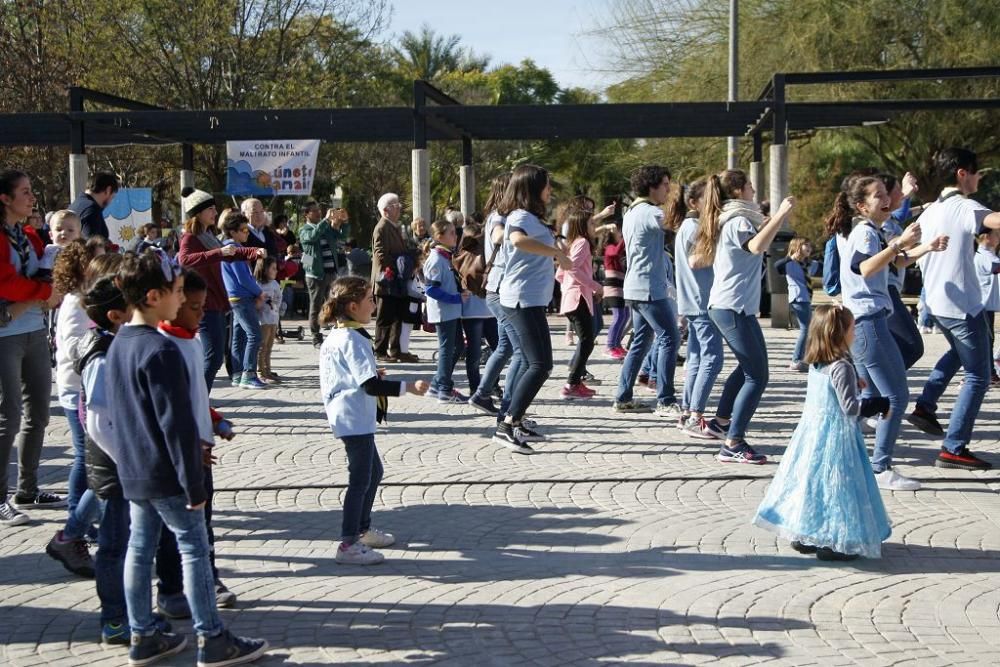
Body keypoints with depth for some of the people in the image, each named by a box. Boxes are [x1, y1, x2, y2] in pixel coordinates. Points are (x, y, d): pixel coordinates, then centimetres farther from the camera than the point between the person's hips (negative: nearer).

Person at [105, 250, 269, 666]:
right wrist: (194, 483, -18)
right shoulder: (161, 350, -21)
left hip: (132, 472, 9)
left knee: (139, 549, 13)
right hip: (166, 475, -9)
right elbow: (177, 424, -22)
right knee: (194, 550, 0)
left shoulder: (118, 345, 7)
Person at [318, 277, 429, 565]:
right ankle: (349, 545, -1)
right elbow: (370, 385, -24)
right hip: (356, 419, -11)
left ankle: (363, 529, 35)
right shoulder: (353, 340, -20)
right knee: (361, 479, -5)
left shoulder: (334, 337, 11)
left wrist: (372, 372, 25)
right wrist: (408, 387, -24)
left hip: (348, 417, 11)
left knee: (373, 471, 22)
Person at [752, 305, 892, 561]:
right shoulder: (842, 367, -19)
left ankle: (804, 536, 21)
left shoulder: (815, 364, 6)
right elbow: (850, 406, -21)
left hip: (812, 431, 8)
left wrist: (853, 384, 23)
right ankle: (834, 543, 0)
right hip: (837, 437, -8)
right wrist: (881, 404, -12)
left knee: (811, 481, 14)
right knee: (836, 484, -2)